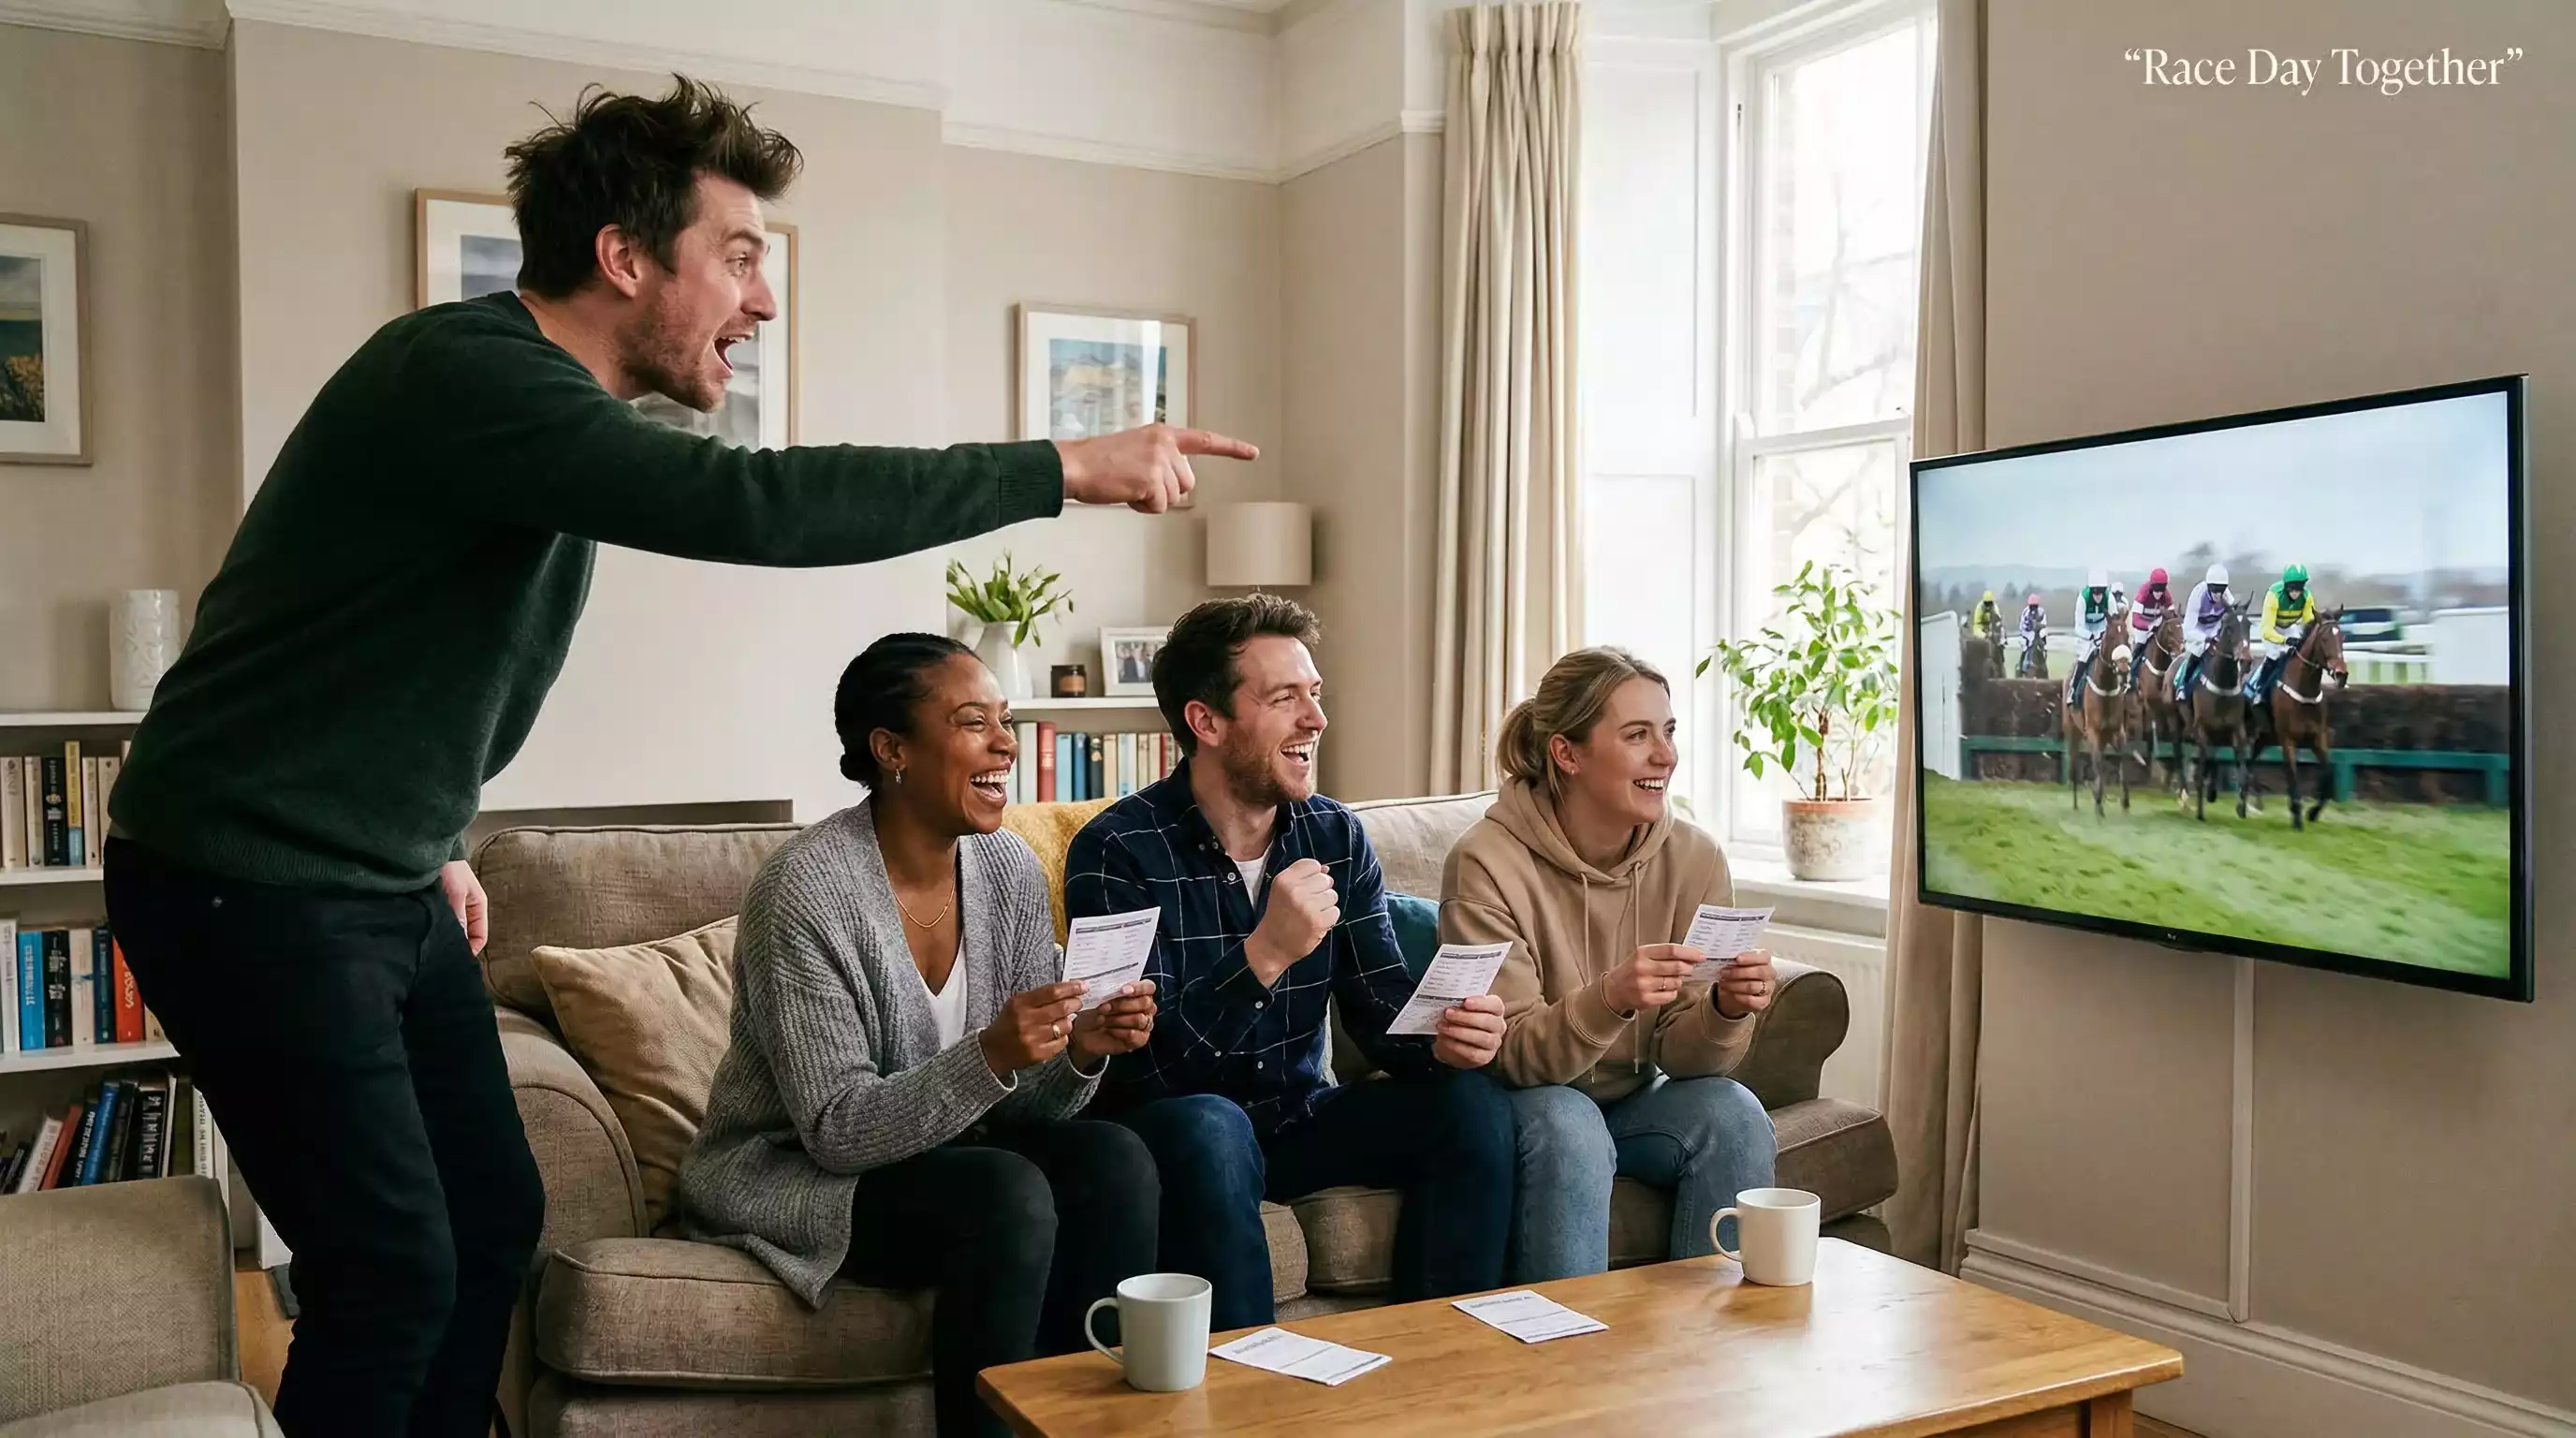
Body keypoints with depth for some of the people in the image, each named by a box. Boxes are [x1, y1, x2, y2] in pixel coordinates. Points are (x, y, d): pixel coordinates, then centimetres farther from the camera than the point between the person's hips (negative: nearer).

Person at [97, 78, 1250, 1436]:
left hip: (385, 885, 9)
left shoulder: (546, 402, 8)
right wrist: (1061, 467, -31)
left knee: (494, 1221, 11)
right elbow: (748, 505, -36)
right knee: (397, 1273, -8)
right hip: (248, 883, -9)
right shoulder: (466, 372, -23)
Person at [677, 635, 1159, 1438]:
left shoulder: (1009, 870, -4)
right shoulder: (806, 890, -22)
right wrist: (988, 1057, -36)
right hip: (794, 1171, -5)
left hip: (942, 1152, 6)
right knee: (1009, 1194, -30)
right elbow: (836, 1131, -23)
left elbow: (1020, 1105, 0)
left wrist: (1081, 1053, -22)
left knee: (1114, 1162, -20)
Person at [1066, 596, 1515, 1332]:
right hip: (1173, 1125, -5)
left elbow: (1383, 1009, -1)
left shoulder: (1337, 838, 1)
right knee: (1210, 1128, -37)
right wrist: (1265, 954, -38)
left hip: (1295, 1119, 6)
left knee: (1471, 1102, -14)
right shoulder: (1118, 850, -17)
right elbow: (1144, 1063, -24)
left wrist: (1444, 1038, -25)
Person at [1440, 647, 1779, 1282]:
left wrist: (1726, 1010, -30)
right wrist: (1612, 998, -40)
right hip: (1521, 1106, -4)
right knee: (1567, 1123, -34)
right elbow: (1514, 1056, -22)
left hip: (1635, 1099, 4)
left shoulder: (1694, 858, -7)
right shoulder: (1487, 862, -19)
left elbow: (1682, 1053, -7)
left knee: (1734, 1114, -24)